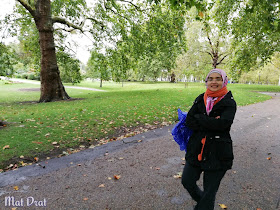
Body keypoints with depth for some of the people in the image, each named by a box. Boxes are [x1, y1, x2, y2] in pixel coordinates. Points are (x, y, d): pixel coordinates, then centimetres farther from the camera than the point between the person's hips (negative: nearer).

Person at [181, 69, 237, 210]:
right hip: (196, 149, 4)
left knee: (210, 190, 10)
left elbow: (223, 123, -24)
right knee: (187, 181, 15)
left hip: (217, 153, -4)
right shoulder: (200, 99, 4)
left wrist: (198, 117, -14)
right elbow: (189, 122, -5)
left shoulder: (229, 102, -6)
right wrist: (211, 123, -17)